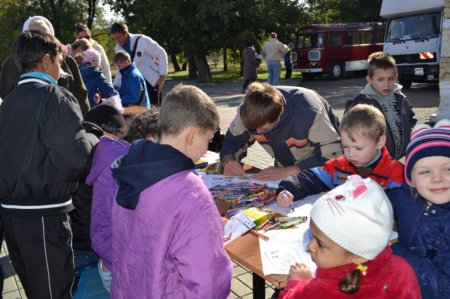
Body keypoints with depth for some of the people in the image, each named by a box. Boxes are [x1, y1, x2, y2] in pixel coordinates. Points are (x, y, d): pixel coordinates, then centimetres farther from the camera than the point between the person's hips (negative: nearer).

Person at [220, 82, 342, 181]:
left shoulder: (309, 112, -34)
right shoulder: (249, 111, -19)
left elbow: (333, 156, -31)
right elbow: (233, 140, -3)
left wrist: (287, 171, -41)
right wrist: (228, 160, -27)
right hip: (286, 174, 4)